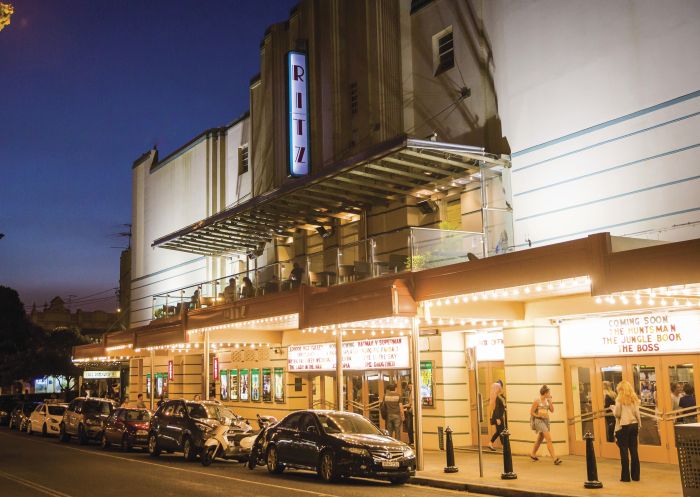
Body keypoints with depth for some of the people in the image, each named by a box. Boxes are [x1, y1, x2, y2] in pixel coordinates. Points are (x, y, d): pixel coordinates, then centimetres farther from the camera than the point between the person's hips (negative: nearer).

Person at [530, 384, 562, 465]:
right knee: (549, 439, -16)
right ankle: (555, 458, -19)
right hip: (539, 421, -7)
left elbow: (552, 410, 1)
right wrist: (539, 416, -17)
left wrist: (550, 401, -6)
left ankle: (533, 454, 38)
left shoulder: (547, 400, 5)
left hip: (546, 420, 7)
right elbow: (531, 412, -9)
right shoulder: (537, 401, -13)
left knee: (540, 439, 20)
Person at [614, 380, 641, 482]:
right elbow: (637, 413, 5)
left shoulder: (620, 399, -8)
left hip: (623, 426, -5)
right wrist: (639, 424, 13)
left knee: (624, 451, -1)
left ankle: (625, 476, 1)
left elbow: (617, 414, -10)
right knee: (634, 450, 8)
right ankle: (635, 475, 12)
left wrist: (613, 409, 9)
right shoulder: (634, 398, 6)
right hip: (634, 425, 5)